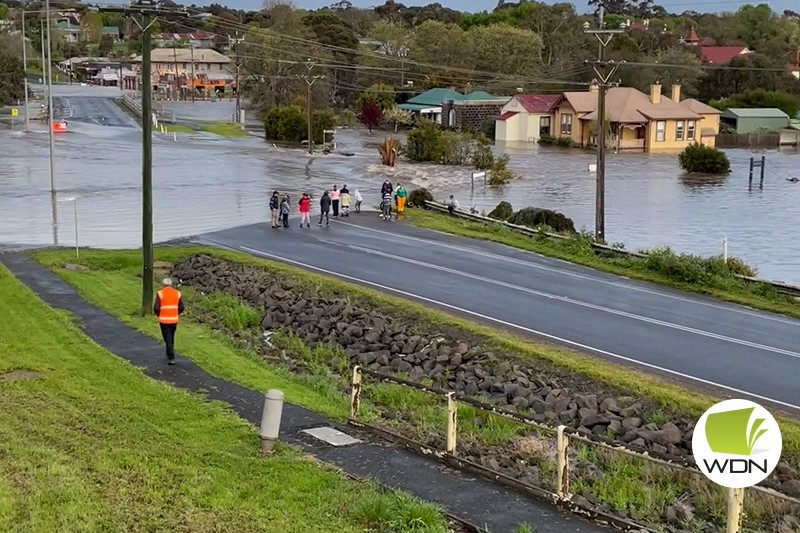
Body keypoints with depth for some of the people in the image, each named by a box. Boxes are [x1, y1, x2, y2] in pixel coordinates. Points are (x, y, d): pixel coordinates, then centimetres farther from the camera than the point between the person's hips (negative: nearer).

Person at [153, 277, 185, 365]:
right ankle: (169, 355, 34)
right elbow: (181, 307, 1)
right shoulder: (177, 293, 1)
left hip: (164, 320, -3)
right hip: (174, 320, 3)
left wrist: (159, 315, 7)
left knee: (168, 339, 1)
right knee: (171, 338, 21)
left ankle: (171, 358, -5)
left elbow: (156, 308, -12)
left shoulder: (160, 293, -7)